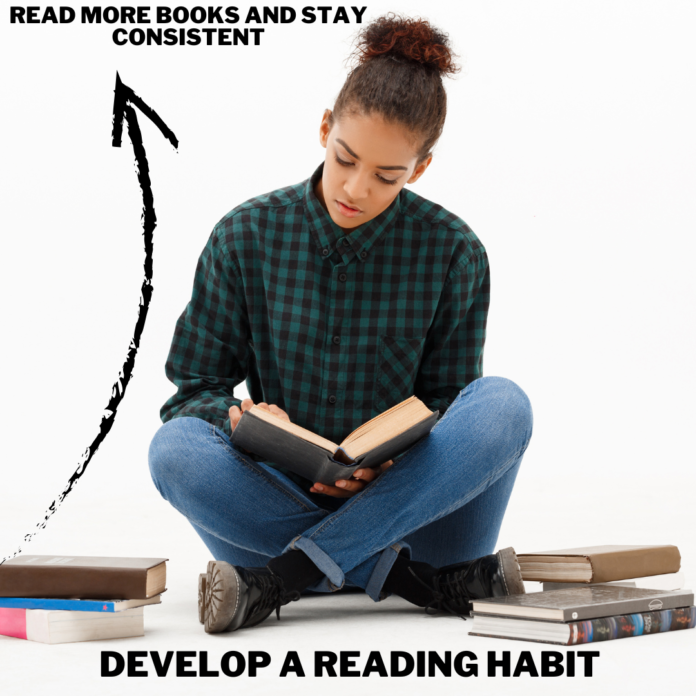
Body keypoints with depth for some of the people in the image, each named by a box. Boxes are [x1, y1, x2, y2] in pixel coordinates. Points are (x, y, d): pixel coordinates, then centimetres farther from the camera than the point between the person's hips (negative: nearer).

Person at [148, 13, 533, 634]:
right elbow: (195, 390, 4)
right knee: (176, 448, -27)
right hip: (281, 501, 1)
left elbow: (445, 405, 3)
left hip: (409, 506, 0)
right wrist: (244, 418, -20)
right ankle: (418, 582, -28)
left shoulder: (452, 252, -1)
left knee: (503, 403, -27)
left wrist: (388, 461, -19)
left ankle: (280, 579, -29)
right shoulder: (247, 236, 0)